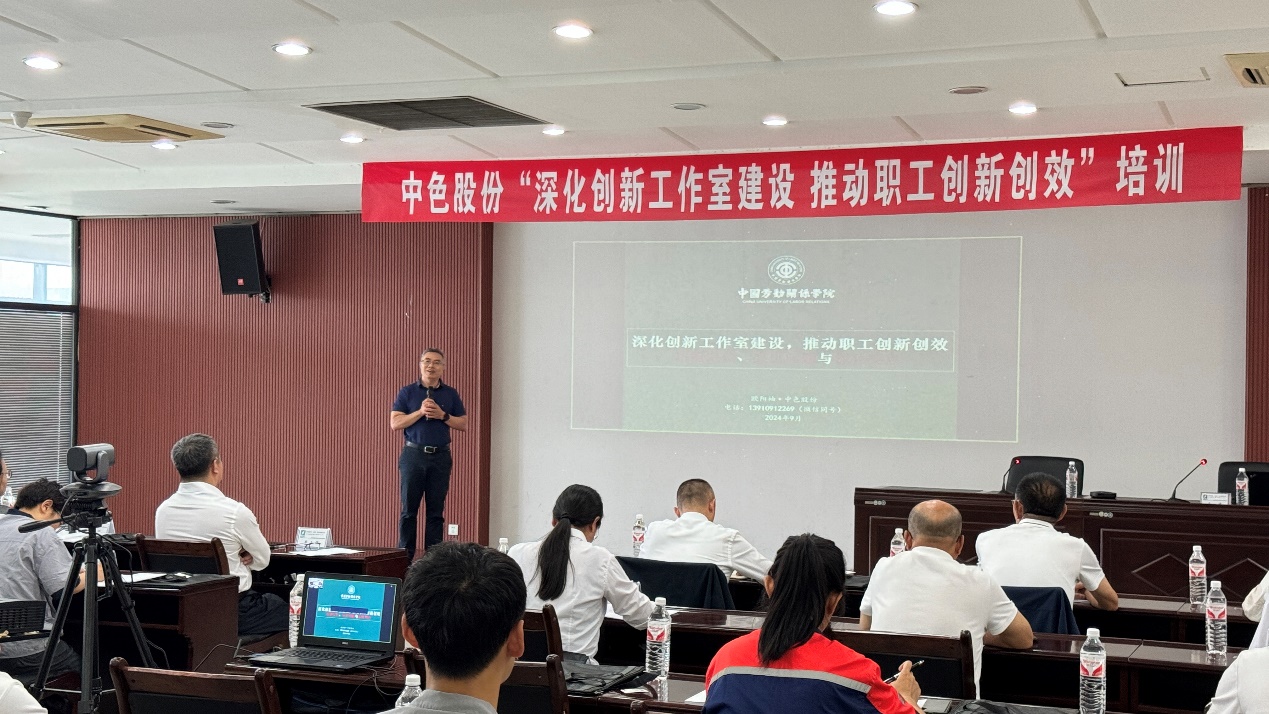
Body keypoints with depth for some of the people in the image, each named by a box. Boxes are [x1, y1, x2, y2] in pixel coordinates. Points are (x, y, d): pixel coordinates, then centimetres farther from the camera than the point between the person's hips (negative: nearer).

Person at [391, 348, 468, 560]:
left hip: (440, 456, 1)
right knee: (408, 510, 1)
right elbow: (395, 423, -4)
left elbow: (463, 424, 7)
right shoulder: (407, 392, 4)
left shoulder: (450, 394, 9)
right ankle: (404, 557, 6)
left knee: (436, 511, 4)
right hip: (413, 455, -1)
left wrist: (442, 415, -8)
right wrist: (421, 412, -13)